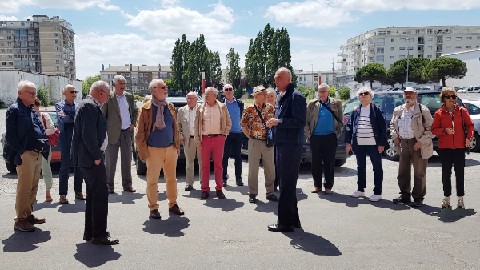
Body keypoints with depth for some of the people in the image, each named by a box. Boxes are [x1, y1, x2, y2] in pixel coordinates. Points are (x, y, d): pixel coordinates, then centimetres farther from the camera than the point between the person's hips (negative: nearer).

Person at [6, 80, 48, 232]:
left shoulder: (32, 111, 19)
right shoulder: (14, 110, -6)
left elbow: (41, 132, 21)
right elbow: (10, 136, -12)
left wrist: (44, 149, 8)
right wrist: (20, 152, -17)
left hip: (37, 155, 8)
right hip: (25, 155, -8)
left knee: (33, 187, 14)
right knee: (24, 188, -6)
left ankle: (28, 214, 25)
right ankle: (20, 220, 2)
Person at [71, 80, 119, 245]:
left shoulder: (89, 105, 17)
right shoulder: (90, 106, -16)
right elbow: (88, 135, -23)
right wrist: (97, 156, -16)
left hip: (90, 158, 11)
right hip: (92, 158, -11)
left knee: (93, 195, 16)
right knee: (101, 195, -8)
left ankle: (90, 232, 25)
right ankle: (99, 235, -3)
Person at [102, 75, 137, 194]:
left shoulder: (129, 97, 8)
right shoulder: (108, 98, -7)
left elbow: (135, 111, 21)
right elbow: (102, 115, -4)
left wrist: (133, 123, 7)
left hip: (127, 132, 4)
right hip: (113, 133, -4)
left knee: (127, 159, 10)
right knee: (110, 160, 3)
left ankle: (127, 185, 19)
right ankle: (109, 185, 12)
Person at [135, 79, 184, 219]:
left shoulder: (170, 107, 8)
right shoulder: (146, 108, -7)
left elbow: (175, 128, 12)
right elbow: (140, 132, -6)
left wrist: (177, 145, 7)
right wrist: (143, 151, -8)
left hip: (170, 148, 4)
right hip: (154, 150, -4)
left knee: (172, 178, 12)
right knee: (152, 180, 3)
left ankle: (173, 204, 25)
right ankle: (153, 208, 15)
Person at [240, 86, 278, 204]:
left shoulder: (270, 108, 3)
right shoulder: (249, 110, -5)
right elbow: (243, 126, 4)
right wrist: (250, 136, -1)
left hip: (268, 142, 3)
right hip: (254, 142, -3)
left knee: (270, 168, 7)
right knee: (253, 168, 3)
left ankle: (270, 192, 20)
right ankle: (252, 194, 13)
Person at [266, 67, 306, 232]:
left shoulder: (295, 97, -11)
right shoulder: (282, 98, 18)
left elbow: (300, 121, -19)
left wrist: (279, 121, -19)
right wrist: (273, 123, 9)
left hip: (291, 145, -10)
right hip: (282, 144, 10)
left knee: (287, 185, -6)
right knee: (287, 183, 15)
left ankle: (285, 222, 2)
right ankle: (293, 219, 26)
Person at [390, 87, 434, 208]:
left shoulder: (423, 110, -6)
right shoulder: (398, 110, 10)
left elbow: (430, 128, -8)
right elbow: (392, 124, 22)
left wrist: (421, 141, -15)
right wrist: (395, 137, 7)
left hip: (418, 144, -5)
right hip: (403, 144, 5)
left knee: (419, 173, 3)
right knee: (403, 171, 11)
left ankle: (418, 198, 13)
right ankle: (405, 195, 25)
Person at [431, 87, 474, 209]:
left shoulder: (462, 111, 5)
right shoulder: (439, 113, 3)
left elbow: (470, 125, 8)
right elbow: (434, 129, 3)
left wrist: (469, 137, -5)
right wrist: (445, 130, -13)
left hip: (460, 146, 0)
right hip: (445, 147, 0)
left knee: (460, 173, 4)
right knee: (446, 173, 7)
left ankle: (460, 198, 12)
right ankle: (447, 198, 16)